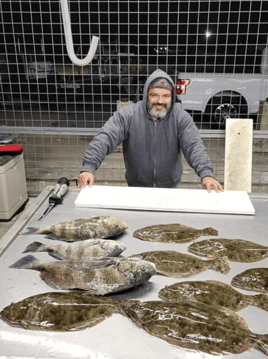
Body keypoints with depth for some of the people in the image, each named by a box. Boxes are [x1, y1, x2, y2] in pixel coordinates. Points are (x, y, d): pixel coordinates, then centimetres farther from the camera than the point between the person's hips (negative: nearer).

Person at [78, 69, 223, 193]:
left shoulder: (181, 117, -7)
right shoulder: (127, 115, -10)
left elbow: (194, 146, -16)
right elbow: (105, 139, -20)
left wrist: (206, 174, -32)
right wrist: (88, 168, -34)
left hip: (170, 188, 1)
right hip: (136, 188, 0)